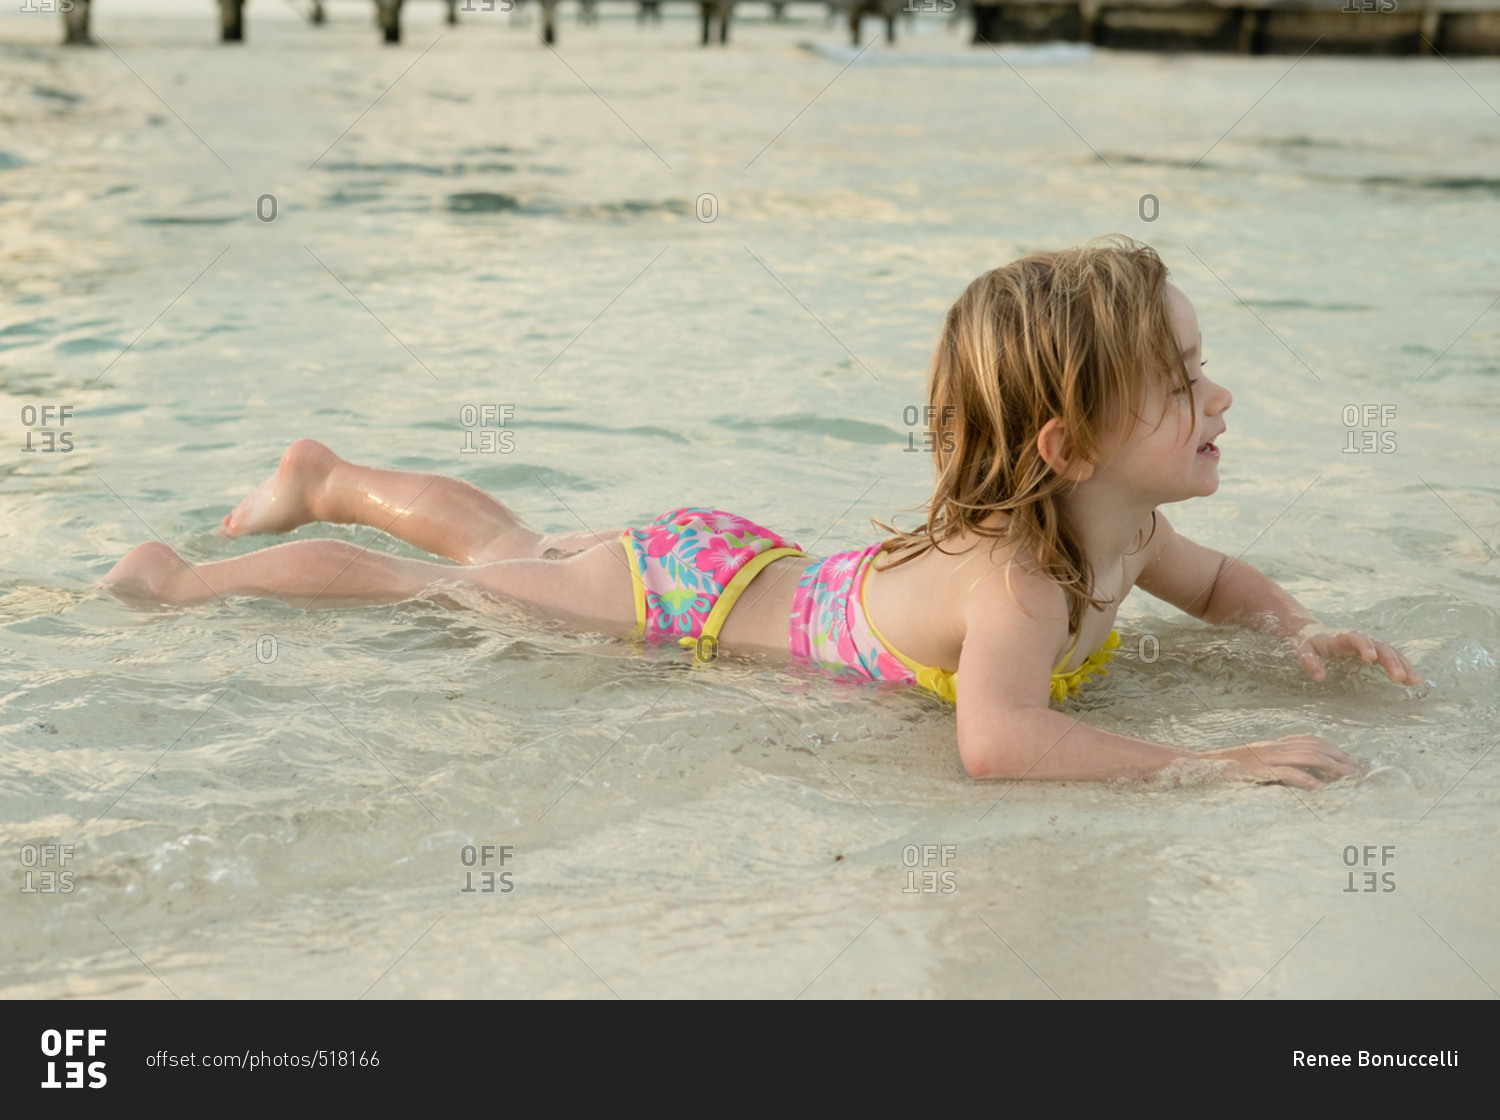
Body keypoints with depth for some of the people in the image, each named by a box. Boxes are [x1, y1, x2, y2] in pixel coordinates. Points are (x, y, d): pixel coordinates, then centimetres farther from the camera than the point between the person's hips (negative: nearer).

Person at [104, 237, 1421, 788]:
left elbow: (1216, 578, 12)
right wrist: (1210, 762, -50)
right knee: (462, 584, 11)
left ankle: (328, 478, 50)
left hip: (745, 562, 7)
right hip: (692, 599, -7)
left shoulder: (1125, 525, -10)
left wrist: (1298, 628, -8)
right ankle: (199, 578, 30)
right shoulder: (1017, 568, -38)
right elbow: (995, 739, -55)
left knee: (520, 551, 28)